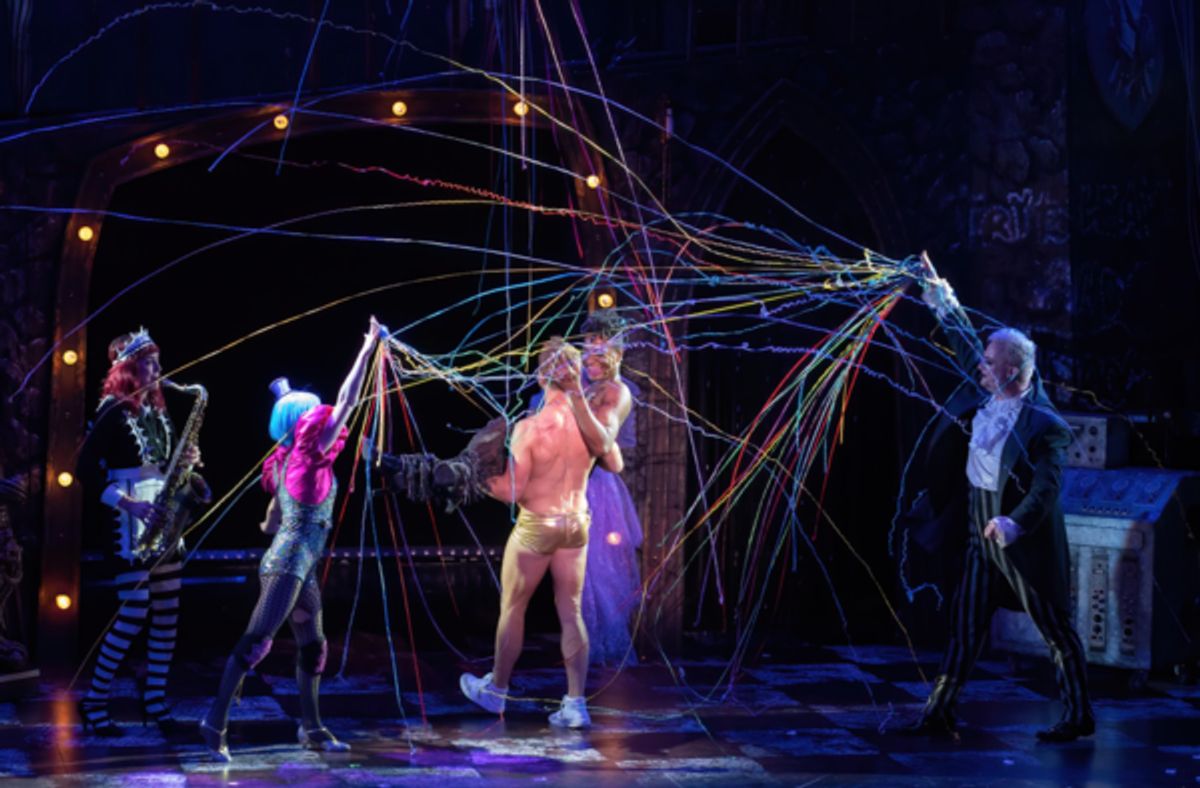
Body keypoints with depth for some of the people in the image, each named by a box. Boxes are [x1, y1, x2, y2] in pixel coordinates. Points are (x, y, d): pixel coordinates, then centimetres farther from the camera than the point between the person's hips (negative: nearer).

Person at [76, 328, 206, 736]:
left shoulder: (157, 410, 14)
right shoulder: (113, 410, -10)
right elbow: (85, 469, -16)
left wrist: (187, 462, -2)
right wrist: (127, 503, -23)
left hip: (162, 521, 8)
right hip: (129, 524, -8)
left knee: (167, 613, 6)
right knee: (134, 613, -11)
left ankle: (154, 700, 15)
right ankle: (93, 702, 0)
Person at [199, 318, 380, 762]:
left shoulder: (290, 464, 16)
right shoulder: (310, 455, -7)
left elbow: (271, 524, 20)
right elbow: (346, 401, -11)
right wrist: (368, 349, -6)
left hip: (298, 567, 10)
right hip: (288, 564, -10)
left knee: (313, 648, 13)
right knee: (255, 643, -13)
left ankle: (312, 729, 21)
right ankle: (216, 722, -13)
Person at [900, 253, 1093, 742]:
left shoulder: (1044, 424, -22)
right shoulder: (986, 391, 0)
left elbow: (1047, 485, -29)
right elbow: (964, 343, 16)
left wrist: (1017, 521, -44)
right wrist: (943, 303, 20)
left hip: (1023, 543, -8)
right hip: (982, 535, 8)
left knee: (1054, 627, 5)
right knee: (965, 624, 12)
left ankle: (1078, 716, 17)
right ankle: (938, 712, 18)